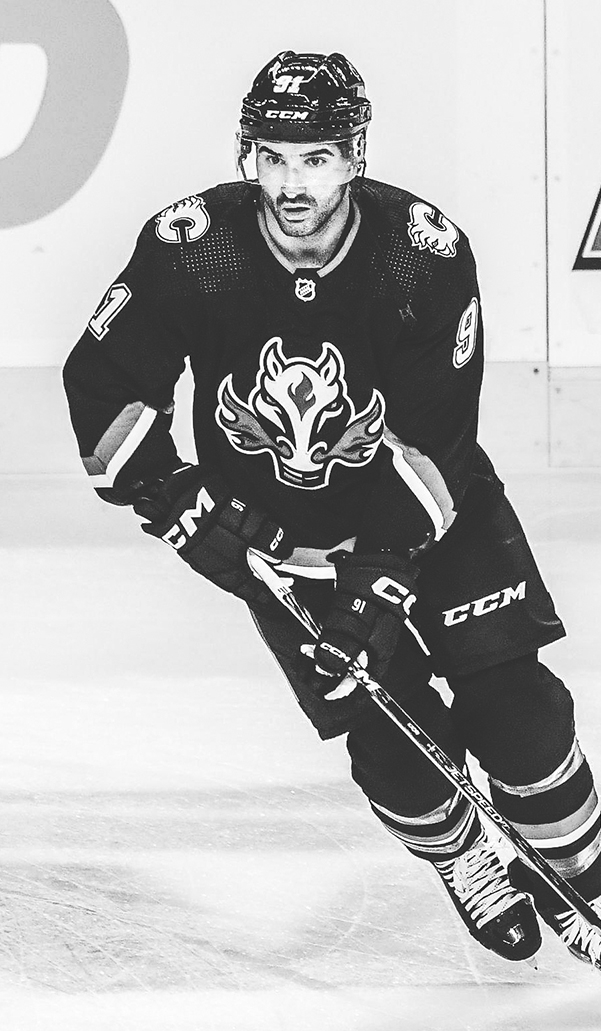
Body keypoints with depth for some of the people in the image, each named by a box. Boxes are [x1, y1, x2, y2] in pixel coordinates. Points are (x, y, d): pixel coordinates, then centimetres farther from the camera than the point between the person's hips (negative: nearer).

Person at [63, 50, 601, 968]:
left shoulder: (426, 254, -24)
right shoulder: (192, 249, -22)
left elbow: (434, 443, -21)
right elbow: (103, 383, -11)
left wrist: (381, 578, -27)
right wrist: (176, 501, -21)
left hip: (421, 505, 0)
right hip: (273, 527, 0)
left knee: (508, 698, -11)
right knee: (390, 735, -6)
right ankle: (468, 868, 23)